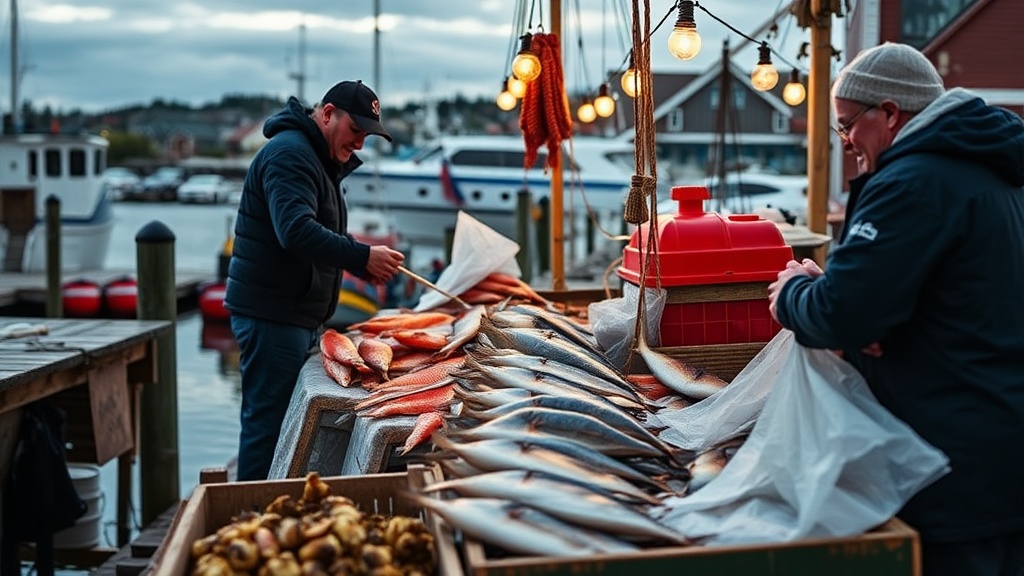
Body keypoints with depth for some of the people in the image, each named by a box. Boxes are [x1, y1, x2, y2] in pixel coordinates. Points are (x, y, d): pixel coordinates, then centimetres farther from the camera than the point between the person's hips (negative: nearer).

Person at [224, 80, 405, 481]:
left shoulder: (321, 160, 20)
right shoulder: (289, 153, -14)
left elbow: (324, 236, 25)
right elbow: (297, 232, -28)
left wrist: (362, 264, 8)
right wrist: (363, 256, -28)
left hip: (297, 314, 10)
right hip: (272, 315, -10)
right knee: (268, 421, -7)